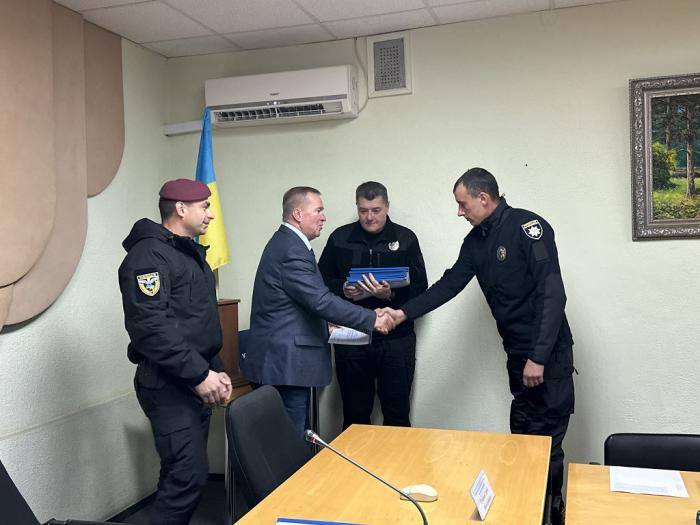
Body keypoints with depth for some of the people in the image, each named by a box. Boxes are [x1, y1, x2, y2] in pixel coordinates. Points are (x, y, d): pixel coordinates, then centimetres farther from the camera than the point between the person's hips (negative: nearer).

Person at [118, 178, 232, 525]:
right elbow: (150, 327, -24)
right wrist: (199, 374, -22)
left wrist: (215, 369, 16)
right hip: (169, 385, -9)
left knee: (181, 473, 14)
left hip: (194, 382, 9)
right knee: (188, 476, -10)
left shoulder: (190, 253, 18)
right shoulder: (149, 254, -14)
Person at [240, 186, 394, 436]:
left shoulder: (286, 242, 15)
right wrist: (373, 319, -18)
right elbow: (321, 300, -24)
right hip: (284, 364, -10)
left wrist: (323, 320, 13)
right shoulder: (292, 250, -18)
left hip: (282, 362, 10)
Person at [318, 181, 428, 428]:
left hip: (396, 340, -1)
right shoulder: (340, 238, 6)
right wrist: (343, 290, -10)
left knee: (397, 414, 6)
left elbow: (420, 289, -2)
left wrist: (391, 294, -20)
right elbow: (321, 282, 9)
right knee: (355, 414, 11)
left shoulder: (406, 238, 2)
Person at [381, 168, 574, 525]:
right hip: (517, 352, 7)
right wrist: (403, 313, 4)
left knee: (546, 436, -1)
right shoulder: (476, 240, 9)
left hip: (548, 352, -7)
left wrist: (538, 357, -23)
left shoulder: (528, 227, -15)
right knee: (523, 433, 13)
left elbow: (552, 293, -20)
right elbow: (450, 284, 12)